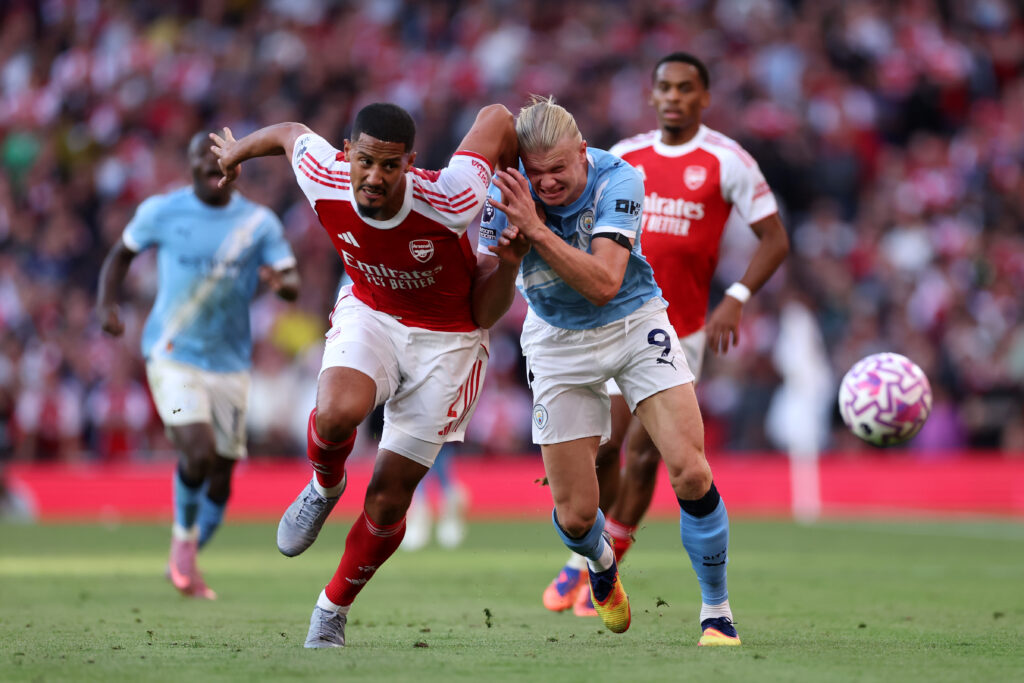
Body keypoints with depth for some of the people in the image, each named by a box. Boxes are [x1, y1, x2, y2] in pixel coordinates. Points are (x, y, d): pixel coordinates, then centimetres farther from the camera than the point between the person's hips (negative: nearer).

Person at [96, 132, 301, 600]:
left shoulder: (259, 223, 1)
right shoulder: (161, 212, -2)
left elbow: (293, 284, -4)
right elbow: (121, 254, 12)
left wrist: (279, 282, -29)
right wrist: (106, 304, -5)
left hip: (230, 363, 3)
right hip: (173, 355, -3)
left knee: (221, 474, 6)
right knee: (198, 453, -23)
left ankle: (184, 562, 30)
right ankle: (183, 539, 4)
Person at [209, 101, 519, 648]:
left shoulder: (449, 203, -32)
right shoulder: (324, 182, -23)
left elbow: (496, 117, -17)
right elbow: (292, 132, 1)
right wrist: (239, 150, 20)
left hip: (446, 338, -2)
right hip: (370, 314, 2)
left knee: (387, 499, 0)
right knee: (336, 414, -32)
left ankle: (333, 610, 24)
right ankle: (325, 488, 5)